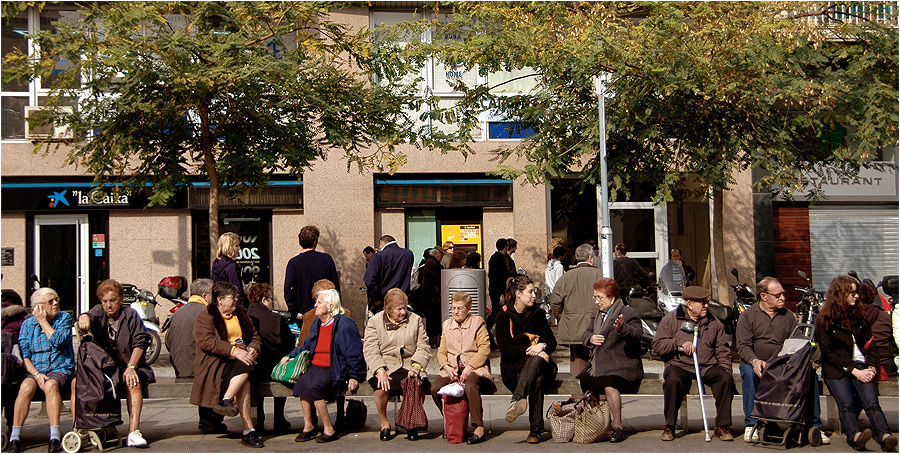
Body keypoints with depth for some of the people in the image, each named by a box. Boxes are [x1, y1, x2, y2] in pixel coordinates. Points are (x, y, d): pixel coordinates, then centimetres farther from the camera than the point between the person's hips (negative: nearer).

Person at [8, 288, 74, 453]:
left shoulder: (64, 318, 8)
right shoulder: (28, 324, 10)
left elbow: (58, 342, -11)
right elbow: (24, 356, 1)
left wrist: (43, 322, -3)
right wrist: (37, 374, -15)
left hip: (60, 369, -1)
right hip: (34, 369, 1)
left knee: (51, 385, -35)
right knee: (26, 386, -32)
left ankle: (55, 438, -40)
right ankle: (14, 438, -34)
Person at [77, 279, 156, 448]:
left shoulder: (130, 315, 4)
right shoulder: (98, 312, 11)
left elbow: (140, 342, -5)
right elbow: (90, 316, -13)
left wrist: (131, 368, -19)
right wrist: (84, 318, -40)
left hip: (126, 367, -2)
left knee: (133, 382, -34)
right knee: (76, 382, -23)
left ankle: (134, 432, -35)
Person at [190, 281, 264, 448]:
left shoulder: (241, 314, 22)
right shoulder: (205, 317, 2)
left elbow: (254, 336, 26)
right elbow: (206, 341, -14)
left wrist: (252, 348, 0)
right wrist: (234, 351, -23)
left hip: (239, 359, 5)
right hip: (215, 362, -5)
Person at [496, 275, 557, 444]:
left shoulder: (538, 313, 14)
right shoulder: (504, 315, 3)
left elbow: (552, 341, 9)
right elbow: (505, 347, -9)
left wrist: (542, 346, -16)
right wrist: (528, 351, -24)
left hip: (537, 362, 2)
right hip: (513, 367, -2)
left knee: (535, 361, -39)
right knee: (537, 379, -38)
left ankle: (516, 401, -60)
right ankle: (536, 429, -51)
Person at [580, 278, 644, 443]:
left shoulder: (628, 314, -6)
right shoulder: (597, 314, 19)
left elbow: (637, 333, -24)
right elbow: (585, 333, 19)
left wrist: (623, 328, -47)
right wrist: (590, 338, -6)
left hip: (622, 366, -8)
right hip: (599, 366, 9)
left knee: (609, 383, -34)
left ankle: (617, 427, -33)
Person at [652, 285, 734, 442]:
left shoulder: (714, 323, 17)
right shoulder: (671, 319, 6)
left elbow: (722, 351, 18)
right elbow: (657, 345, 0)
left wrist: (726, 369, 1)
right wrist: (679, 343, -13)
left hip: (708, 366, 3)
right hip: (679, 365, -3)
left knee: (726, 379, -25)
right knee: (672, 380, -35)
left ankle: (722, 426, -14)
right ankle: (669, 427, -19)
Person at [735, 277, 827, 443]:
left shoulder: (788, 315, 15)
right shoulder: (747, 316, 4)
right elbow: (743, 346, -6)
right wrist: (755, 361, -27)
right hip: (756, 363, -3)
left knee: (810, 372, -22)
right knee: (749, 372, -36)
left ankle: (815, 426, -16)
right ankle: (751, 425, -28)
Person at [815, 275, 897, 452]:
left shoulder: (859, 315, 19)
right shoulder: (824, 319, 5)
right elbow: (828, 351, -3)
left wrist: (872, 368, -3)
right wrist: (854, 371, -12)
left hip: (862, 367, 3)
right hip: (837, 369, -2)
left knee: (871, 403, -24)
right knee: (846, 404, -28)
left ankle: (885, 437, -48)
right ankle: (855, 436, -53)